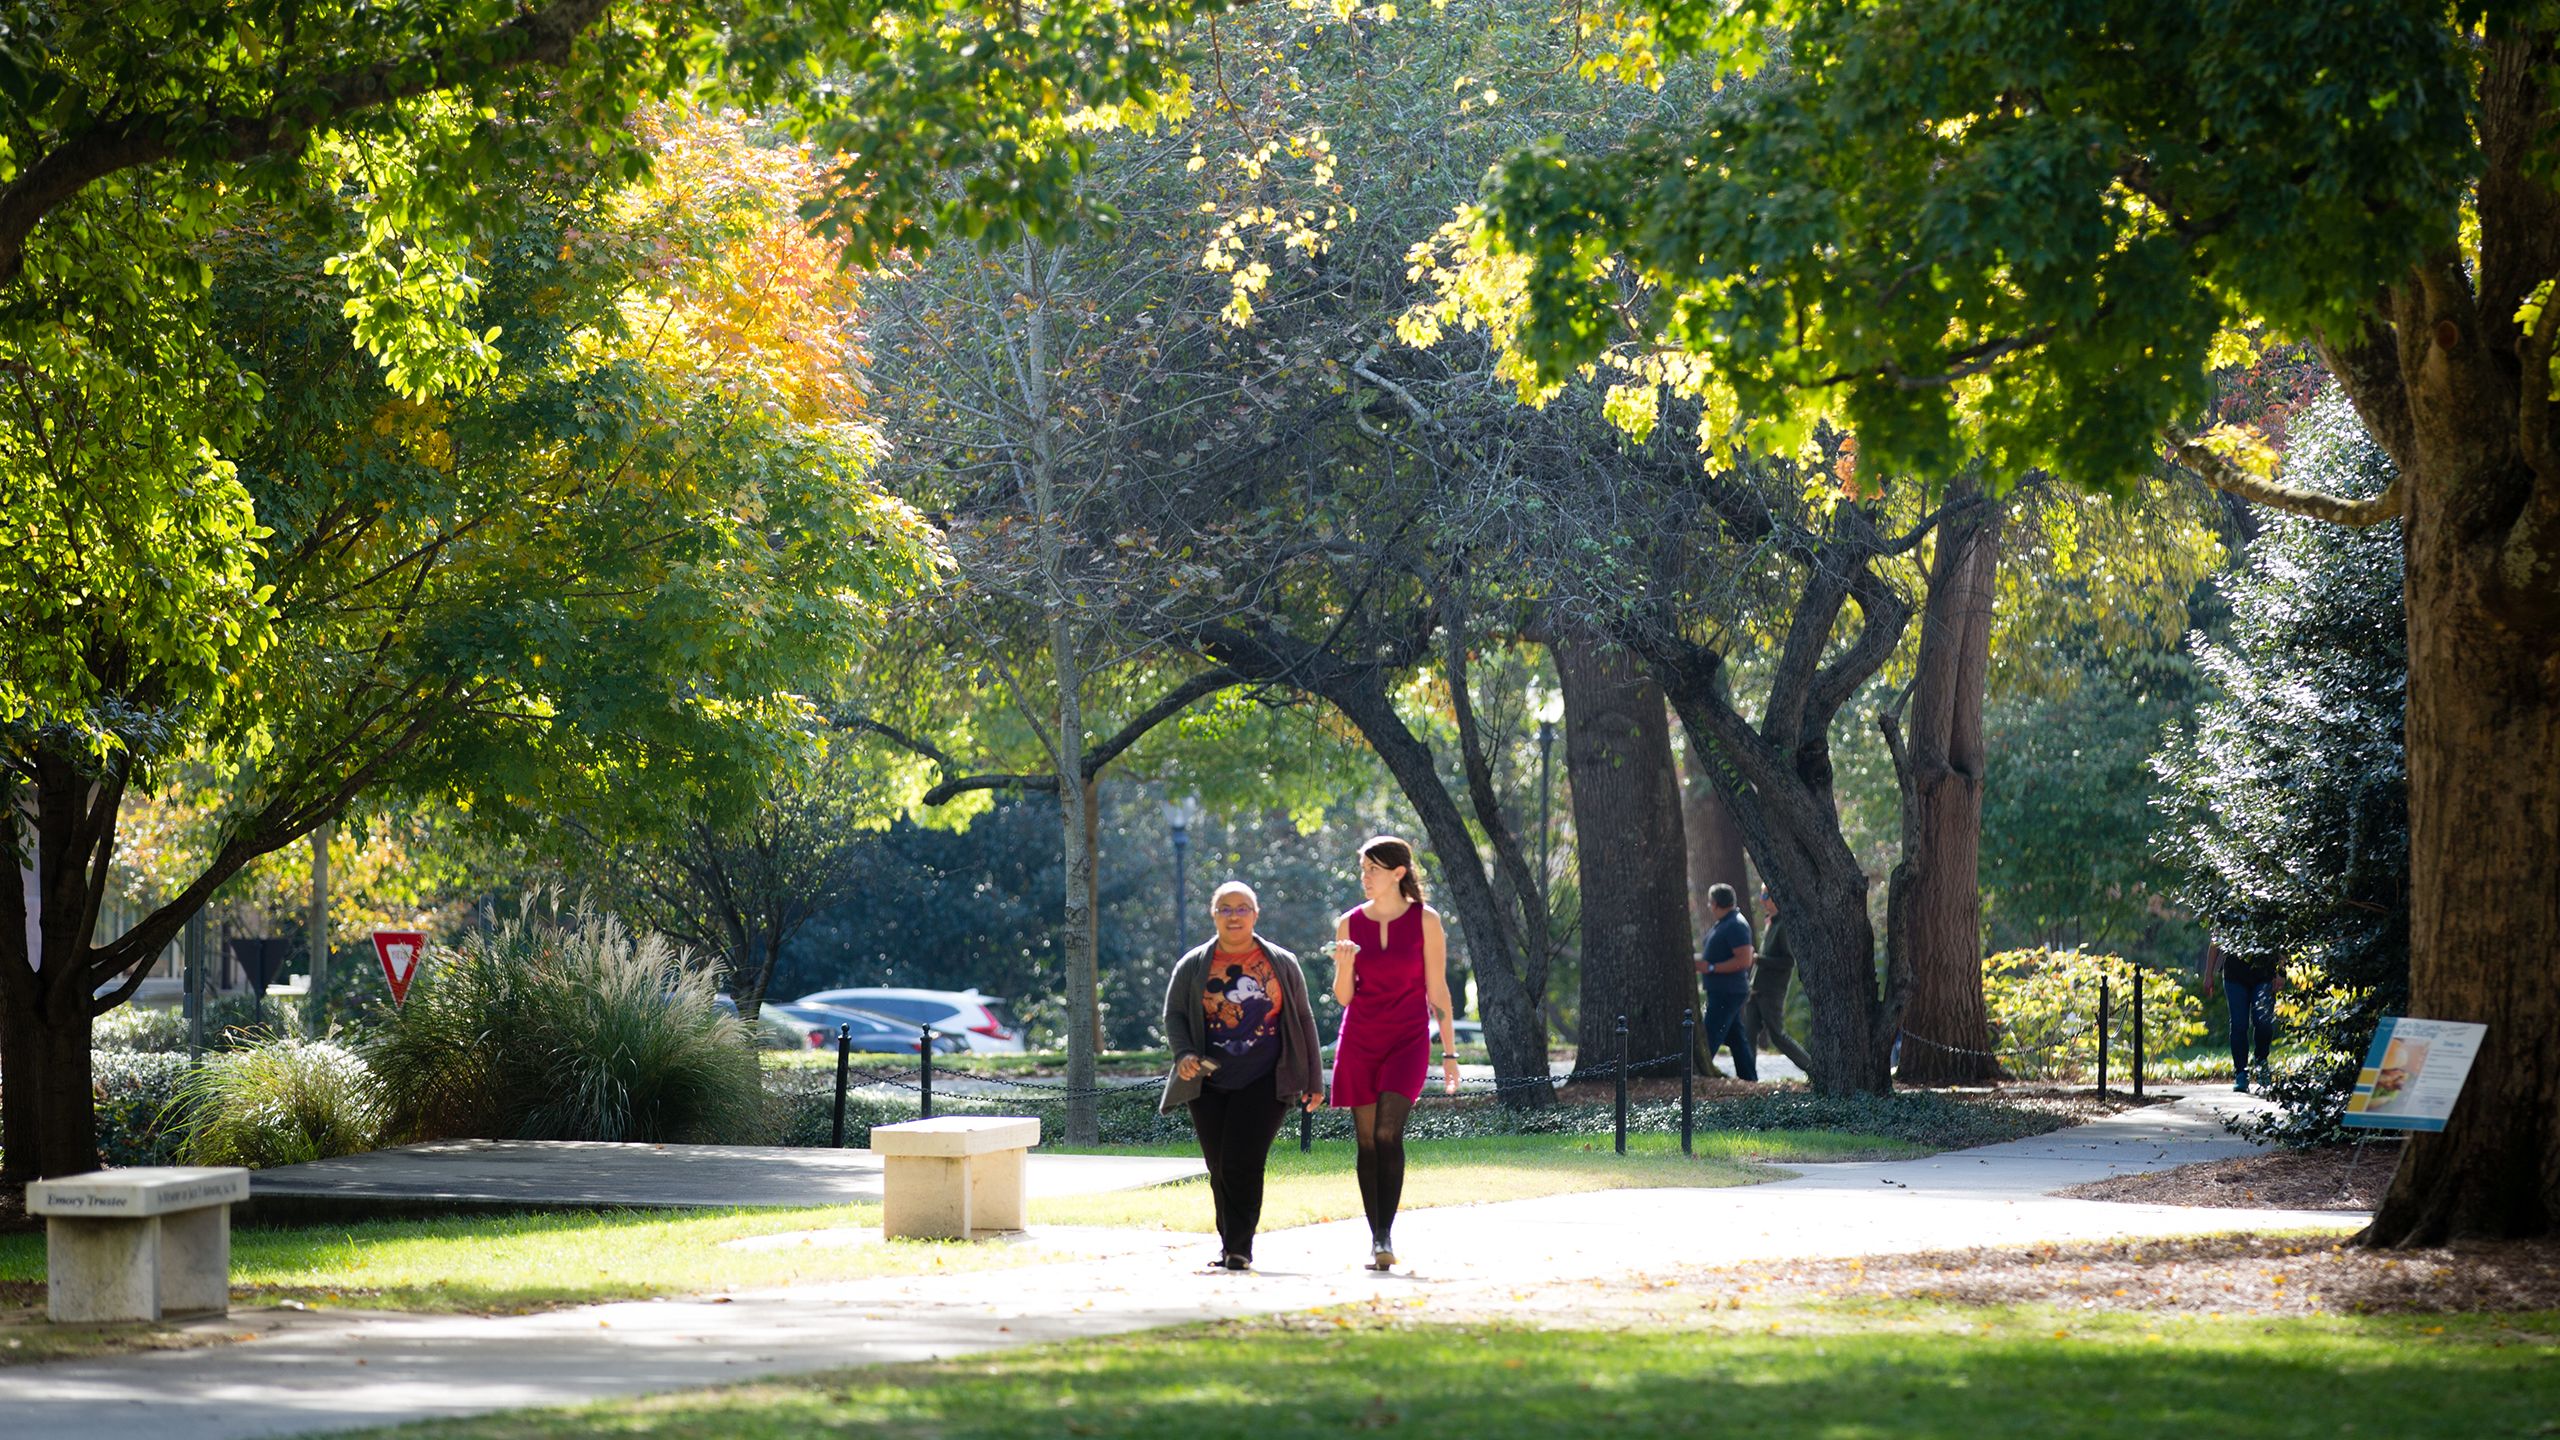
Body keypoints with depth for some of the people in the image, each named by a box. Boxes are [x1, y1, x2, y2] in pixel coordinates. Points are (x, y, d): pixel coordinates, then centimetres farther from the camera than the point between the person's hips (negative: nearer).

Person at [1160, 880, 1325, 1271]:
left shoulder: (1282, 964, 9)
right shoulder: (1193, 967, 9)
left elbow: (1303, 1020, 13)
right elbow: (1174, 1015, 9)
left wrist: (1313, 1080, 11)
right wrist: (1183, 1054, -12)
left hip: (1263, 1083, -2)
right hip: (1208, 1084, 2)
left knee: (1243, 1163, -15)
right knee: (1219, 1167, 4)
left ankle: (1239, 1249, -14)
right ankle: (1230, 1247, 15)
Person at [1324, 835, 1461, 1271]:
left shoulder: (1425, 920, -1)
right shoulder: (1349, 923, 5)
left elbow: (1437, 990, 1)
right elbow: (1343, 996, 7)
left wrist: (1449, 1052, 0)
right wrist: (1344, 965, -14)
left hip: (1408, 1040, -3)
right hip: (1359, 1040, 3)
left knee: (1388, 1133, -20)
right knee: (1367, 1142, 2)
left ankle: (1386, 1236, -20)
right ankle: (1376, 1241, 9)